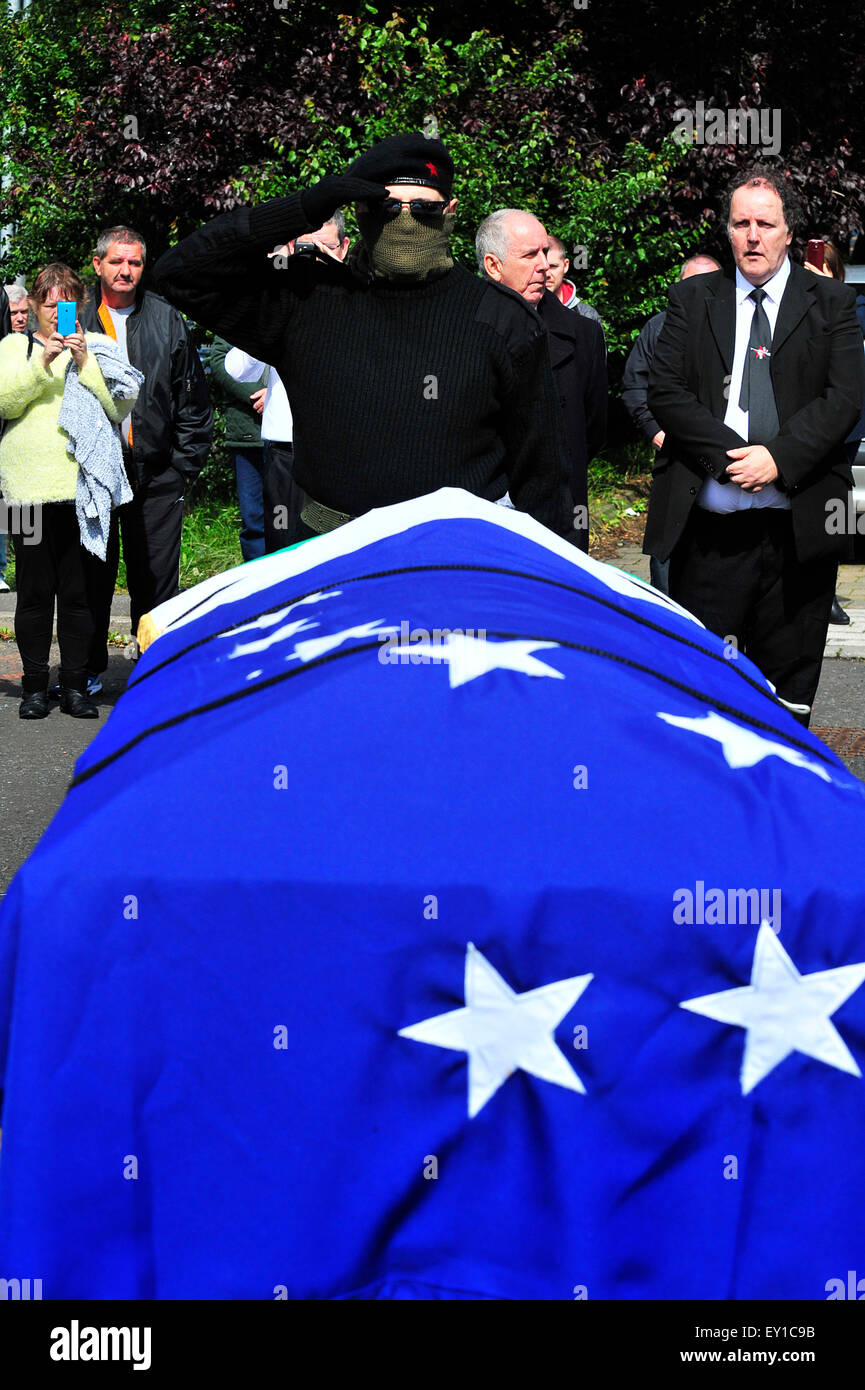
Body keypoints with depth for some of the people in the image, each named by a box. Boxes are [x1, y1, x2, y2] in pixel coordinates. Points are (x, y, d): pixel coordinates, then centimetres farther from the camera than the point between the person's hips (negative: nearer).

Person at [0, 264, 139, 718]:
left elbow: (120, 407, 0)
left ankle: (75, 684, 11)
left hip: (84, 484, 0)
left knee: (79, 591, 1)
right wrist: (41, 364, -13)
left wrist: (85, 364, -9)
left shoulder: (98, 347, 12)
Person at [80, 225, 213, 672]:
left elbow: (192, 396, 9)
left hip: (156, 472, 1)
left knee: (156, 577, 5)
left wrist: (185, 462, 4)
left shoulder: (166, 319, 6)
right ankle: (88, 668, 19)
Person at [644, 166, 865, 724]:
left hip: (799, 529, 0)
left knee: (789, 687, 7)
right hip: (709, 526, 0)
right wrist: (729, 456, -13)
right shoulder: (693, 298, 10)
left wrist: (777, 459, -16)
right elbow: (665, 390, 0)